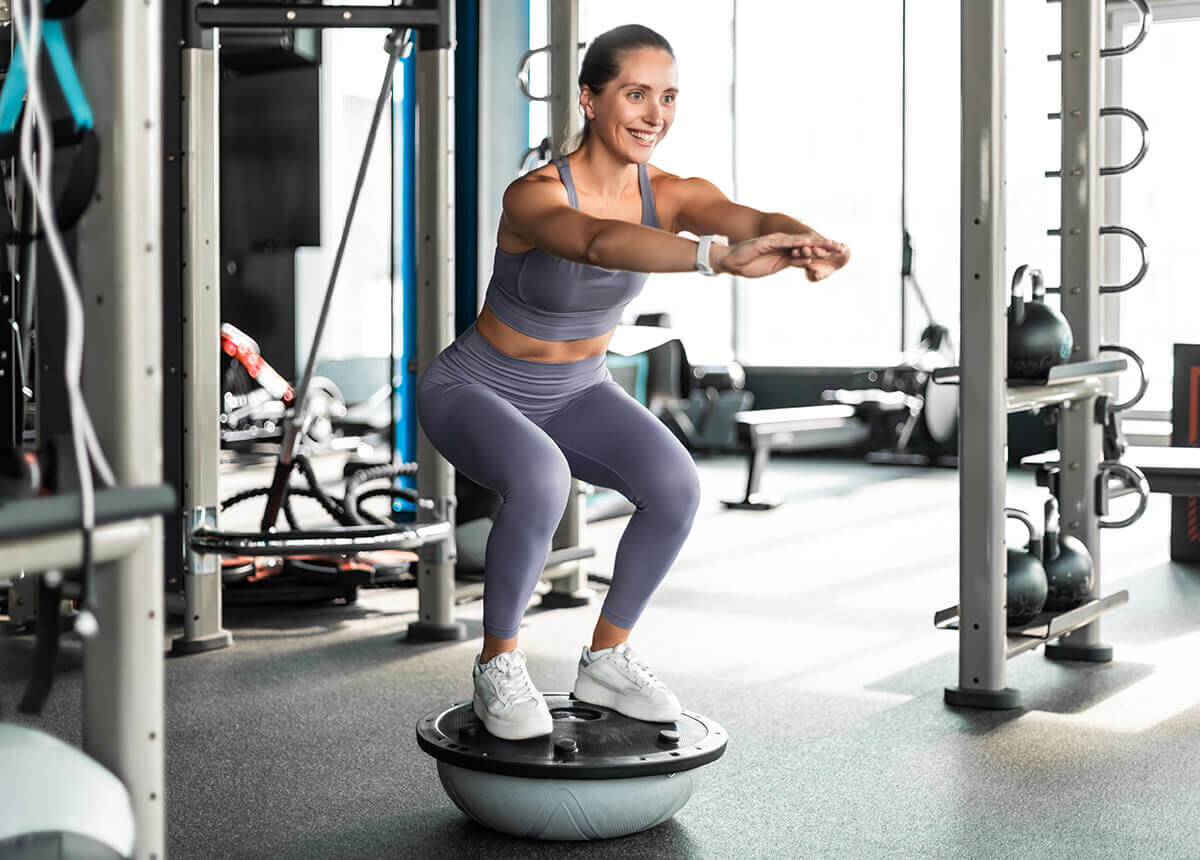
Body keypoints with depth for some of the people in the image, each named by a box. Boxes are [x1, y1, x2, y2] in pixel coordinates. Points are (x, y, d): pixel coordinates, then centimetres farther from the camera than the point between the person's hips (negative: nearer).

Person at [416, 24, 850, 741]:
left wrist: (809, 243, -59)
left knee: (677, 487, -20)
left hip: (576, 392, 5)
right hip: (473, 392, -5)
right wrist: (719, 257, -70)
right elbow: (600, 243, -53)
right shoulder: (535, 196, -30)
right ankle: (498, 665, -11)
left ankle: (606, 658, 2)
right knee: (542, 480, -35)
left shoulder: (671, 195, -15)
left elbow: (755, 218, -35)